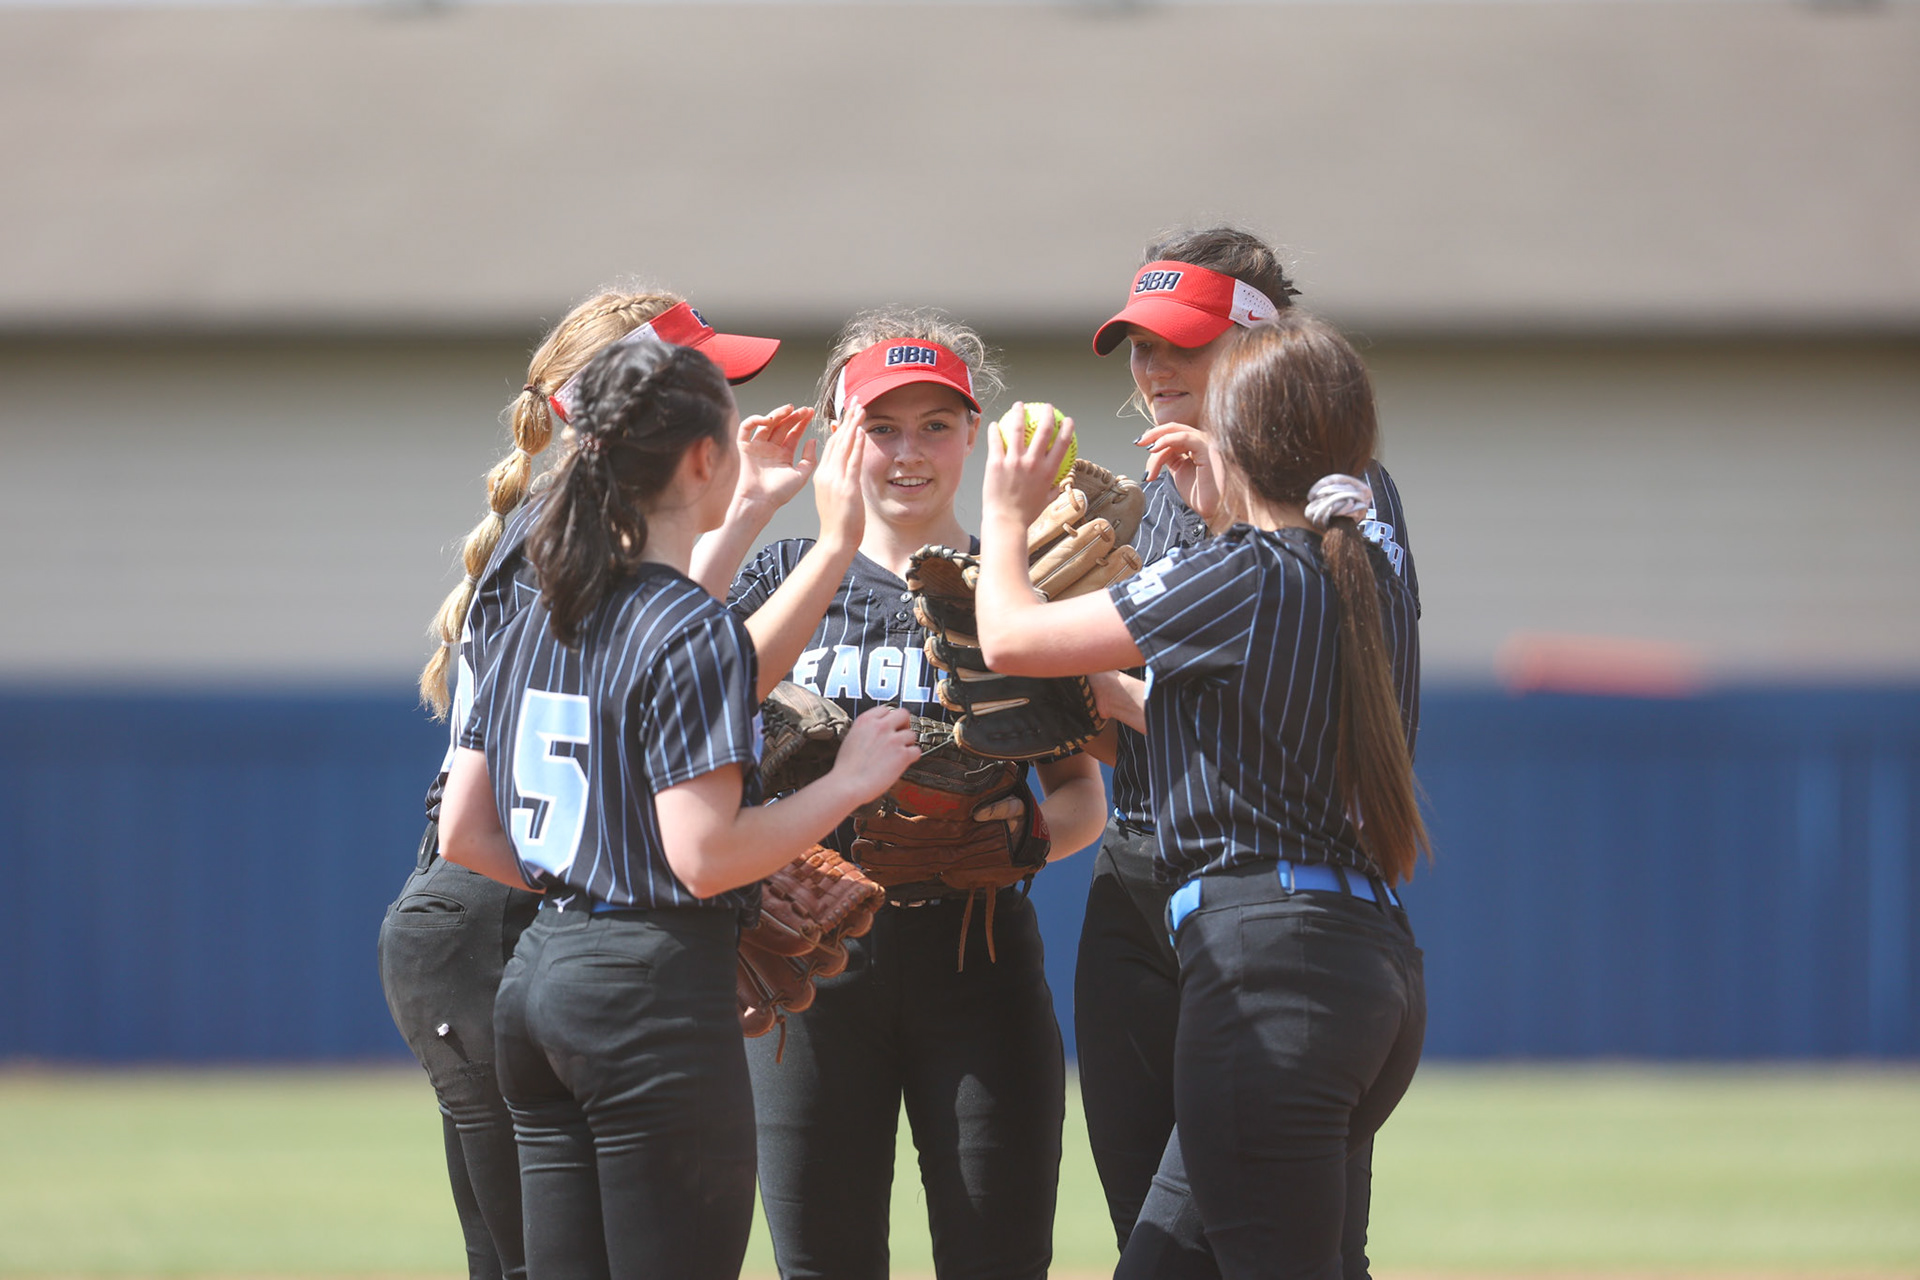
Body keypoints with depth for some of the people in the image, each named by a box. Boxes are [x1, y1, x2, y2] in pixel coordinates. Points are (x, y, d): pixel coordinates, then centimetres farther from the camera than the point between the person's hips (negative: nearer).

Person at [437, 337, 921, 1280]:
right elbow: (704, 857, -18)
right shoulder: (696, 634, -12)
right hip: (655, 991, -8)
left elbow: (463, 835, 12)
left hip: (537, 982, 8)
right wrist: (851, 782, -7)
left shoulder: (535, 625, 12)